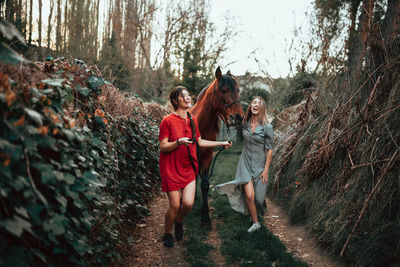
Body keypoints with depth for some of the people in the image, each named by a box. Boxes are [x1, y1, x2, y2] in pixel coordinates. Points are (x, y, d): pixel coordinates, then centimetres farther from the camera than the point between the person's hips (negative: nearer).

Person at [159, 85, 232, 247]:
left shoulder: (193, 120, 8)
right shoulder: (168, 121, -10)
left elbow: (199, 142, 18)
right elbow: (163, 147, -11)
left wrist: (221, 143, 19)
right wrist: (179, 142, -28)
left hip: (188, 168, 5)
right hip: (171, 169, -4)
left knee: (188, 204, -6)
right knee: (175, 205, -2)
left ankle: (179, 222, 28)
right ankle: (167, 234, 25)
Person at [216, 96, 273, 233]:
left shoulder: (267, 127, -10)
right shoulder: (245, 124, 1)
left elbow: (269, 150, -8)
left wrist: (266, 170, -9)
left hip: (259, 165, -2)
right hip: (245, 163, 2)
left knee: (258, 196, 8)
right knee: (249, 195, -10)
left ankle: (255, 213, 42)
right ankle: (255, 223, 10)